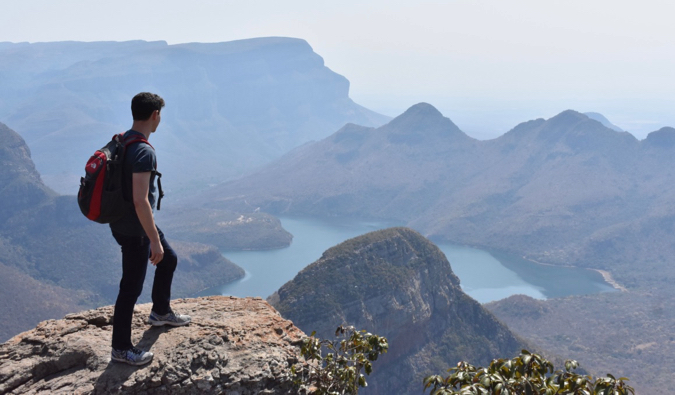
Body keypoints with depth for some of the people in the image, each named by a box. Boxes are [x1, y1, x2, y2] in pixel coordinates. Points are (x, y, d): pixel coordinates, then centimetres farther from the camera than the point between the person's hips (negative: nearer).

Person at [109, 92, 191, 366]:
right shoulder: (144, 152, -26)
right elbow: (140, 201, -30)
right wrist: (154, 240, -24)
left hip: (123, 222, 10)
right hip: (134, 230, -10)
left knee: (169, 259, 25)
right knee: (131, 287, 2)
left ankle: (160, 312, 43)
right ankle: (121, 348, 16)